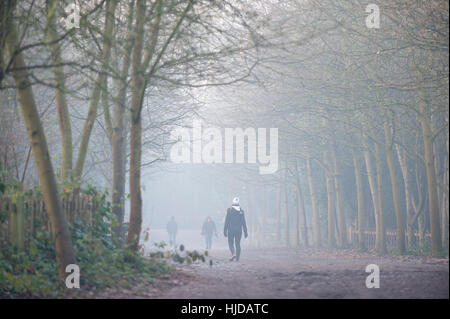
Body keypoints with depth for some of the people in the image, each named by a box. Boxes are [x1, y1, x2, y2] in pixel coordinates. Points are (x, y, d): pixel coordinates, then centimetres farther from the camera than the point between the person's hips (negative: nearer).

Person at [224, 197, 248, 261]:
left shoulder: (229, 210, -6)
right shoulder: (241, 211, 1)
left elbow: (226, 221, -6)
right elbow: (243, 222, 3)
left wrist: (225, 230, -1)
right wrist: (245, 232, 7)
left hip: (231, 230, -2)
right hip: (239, 230, 2)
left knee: (231, 242, 7)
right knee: (237, 244, 9)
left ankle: (233, 254, -18)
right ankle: (237, 258, 6)